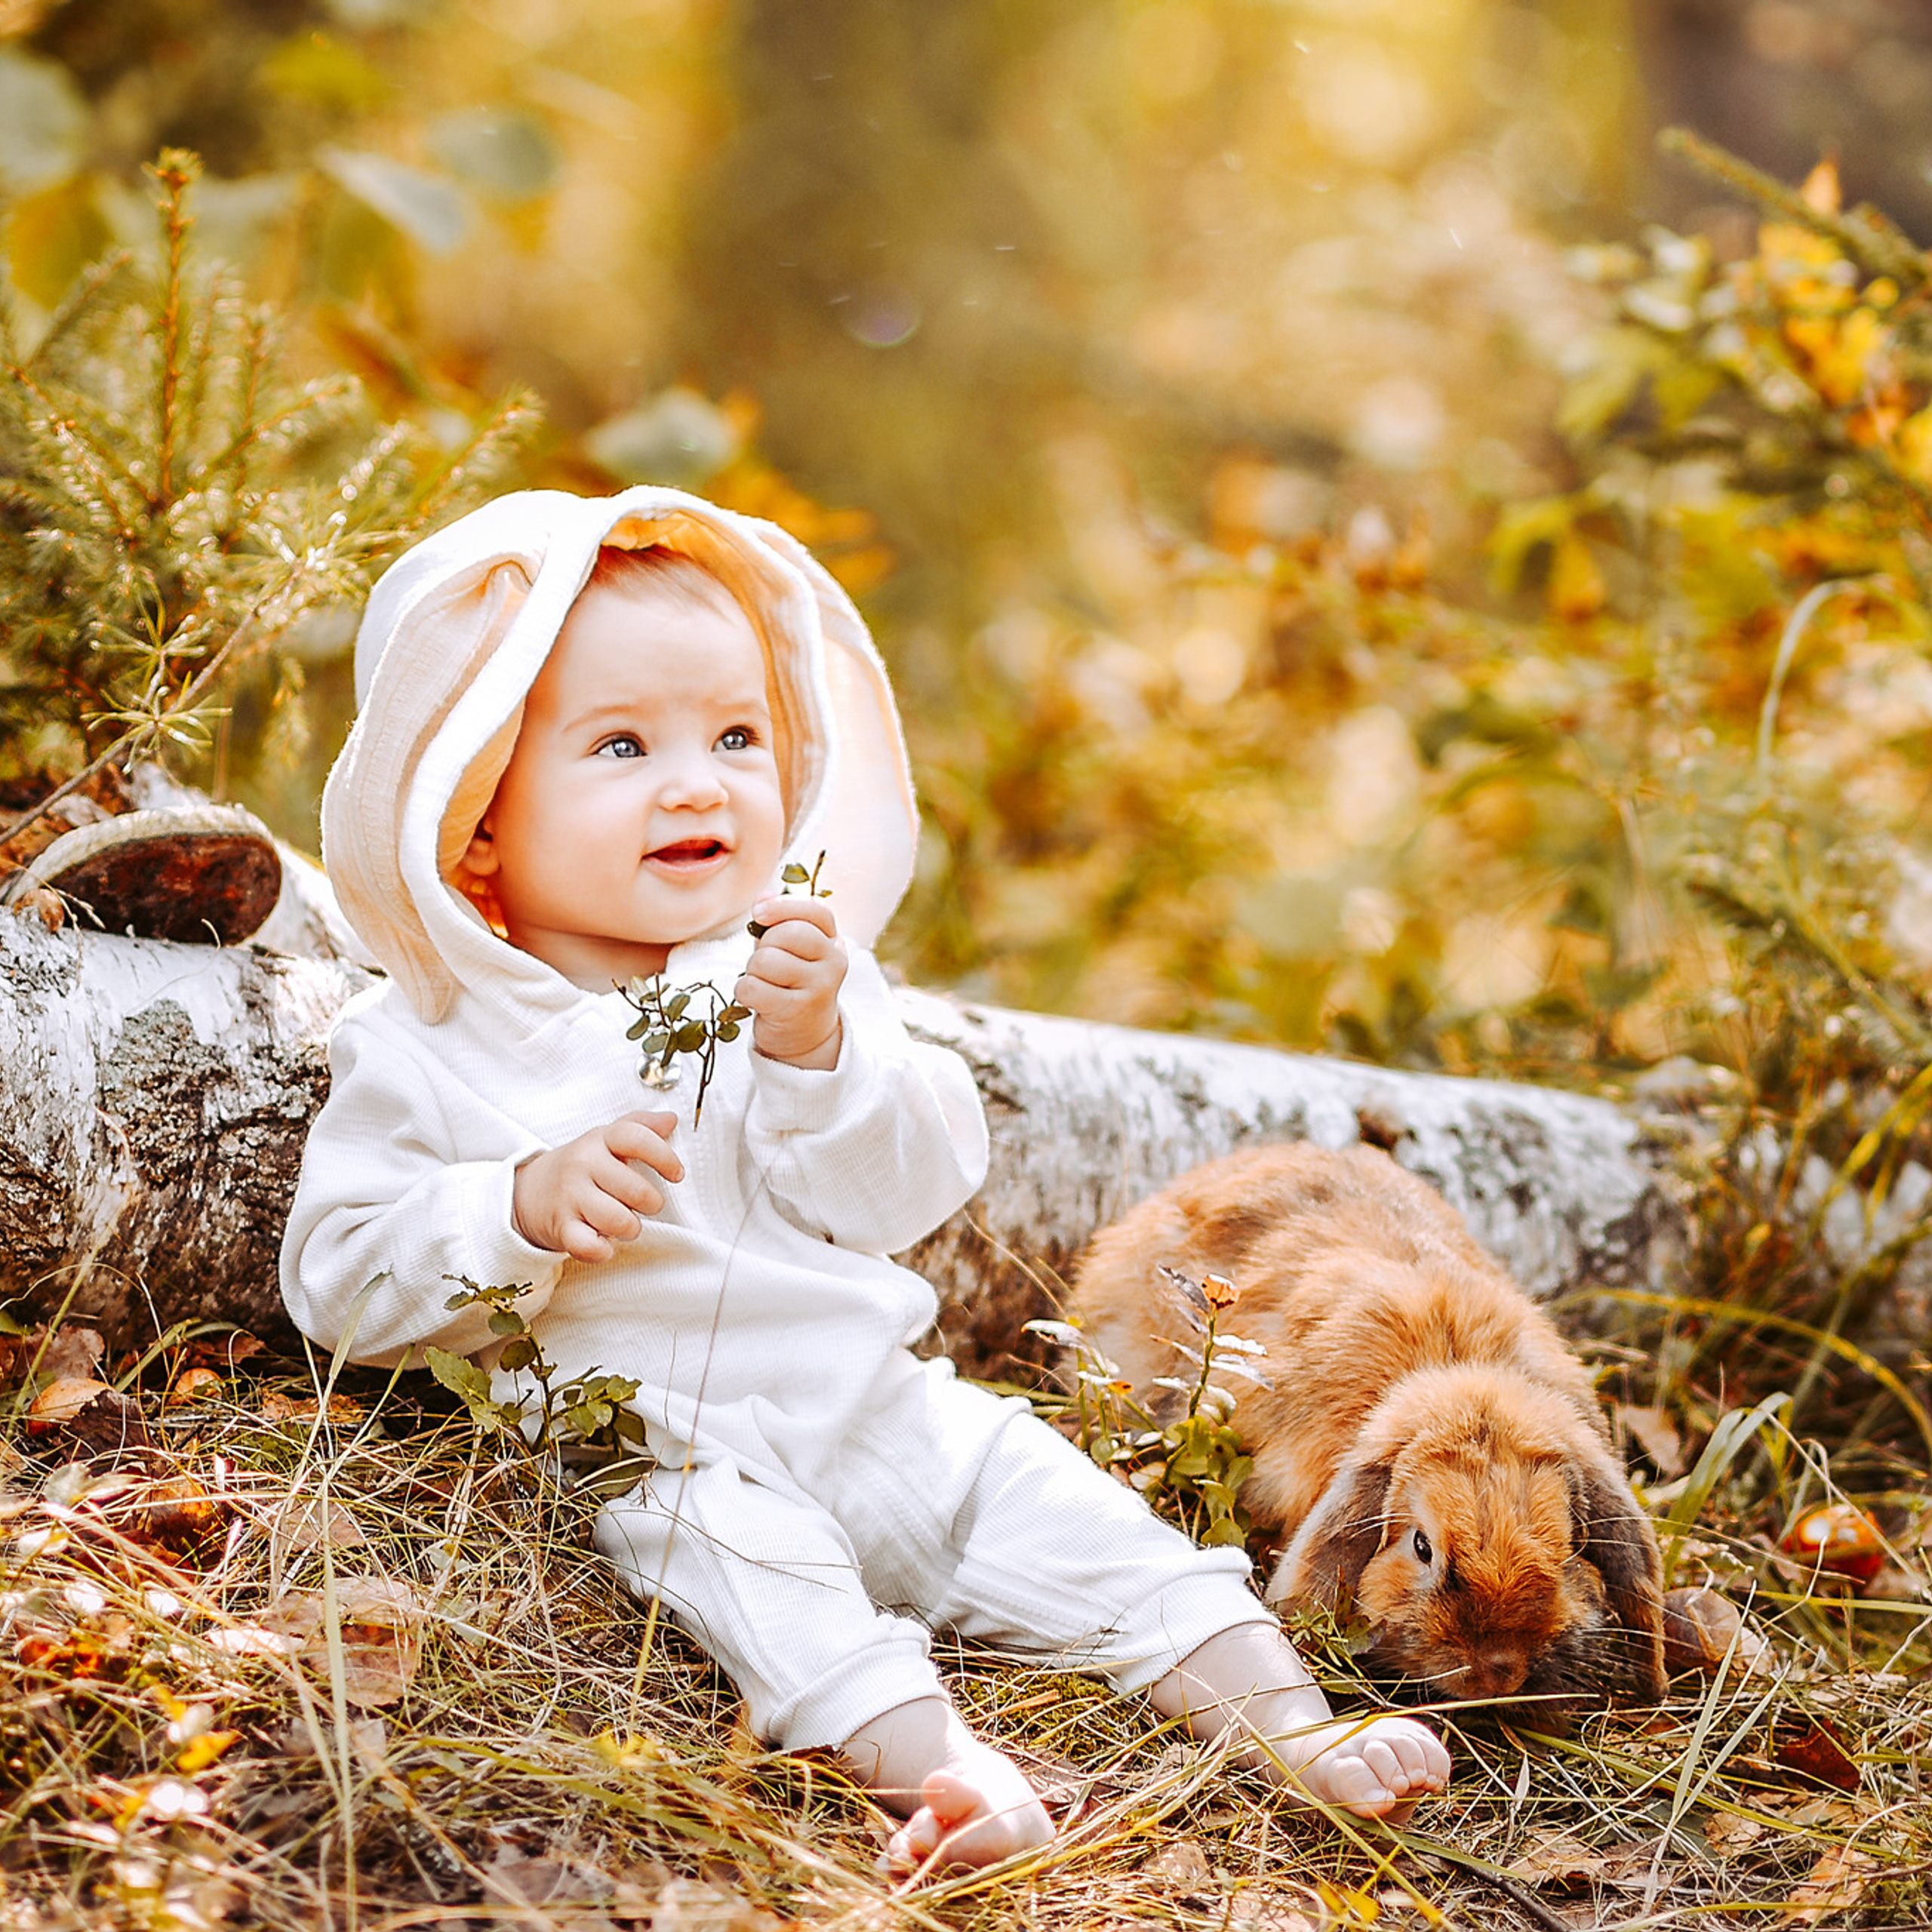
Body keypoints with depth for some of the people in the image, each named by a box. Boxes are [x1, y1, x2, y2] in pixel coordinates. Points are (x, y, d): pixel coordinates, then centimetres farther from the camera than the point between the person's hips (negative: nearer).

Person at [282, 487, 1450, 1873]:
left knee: (1031, 1491, -9)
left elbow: (912, 1195, -2)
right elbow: (338, 1281, -7)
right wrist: (524, 1206, -22)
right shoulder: (424, 1045, -3)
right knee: (721, 1537, -32)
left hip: (872, 1408, 5)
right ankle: (927, 1754, -46)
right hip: (636, 1438, -4)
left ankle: (1278, 1717, -7)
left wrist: (816, 1053, -20)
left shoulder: (799, 980, 7)